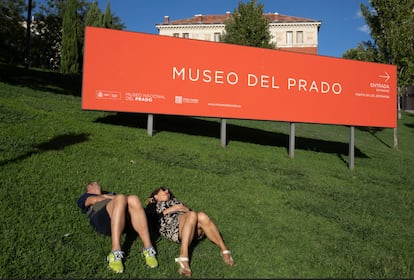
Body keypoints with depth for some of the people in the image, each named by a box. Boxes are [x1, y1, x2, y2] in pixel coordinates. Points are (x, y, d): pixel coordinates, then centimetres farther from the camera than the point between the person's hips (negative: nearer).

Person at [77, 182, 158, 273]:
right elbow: (95, 200, 11)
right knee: (120, 199, -35)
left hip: (124, 218, 3)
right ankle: (115, 253, -47)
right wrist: (113, 198, 8)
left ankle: (148, 249, -39)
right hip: (102, 219, -3)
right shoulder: (85, 197, 35)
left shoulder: (111, 194, 43)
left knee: (133, 199, -32)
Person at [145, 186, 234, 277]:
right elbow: (149, 220, 7)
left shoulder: (176, 201, 39)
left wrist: (187, 210, 3)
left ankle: (224, 249, -32)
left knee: (202, 216, -31)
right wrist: (169, 210, 0)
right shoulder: (152, 206, 29)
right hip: (172, 227, -3)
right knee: (192, 215, -34)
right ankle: (183, 258, -47)